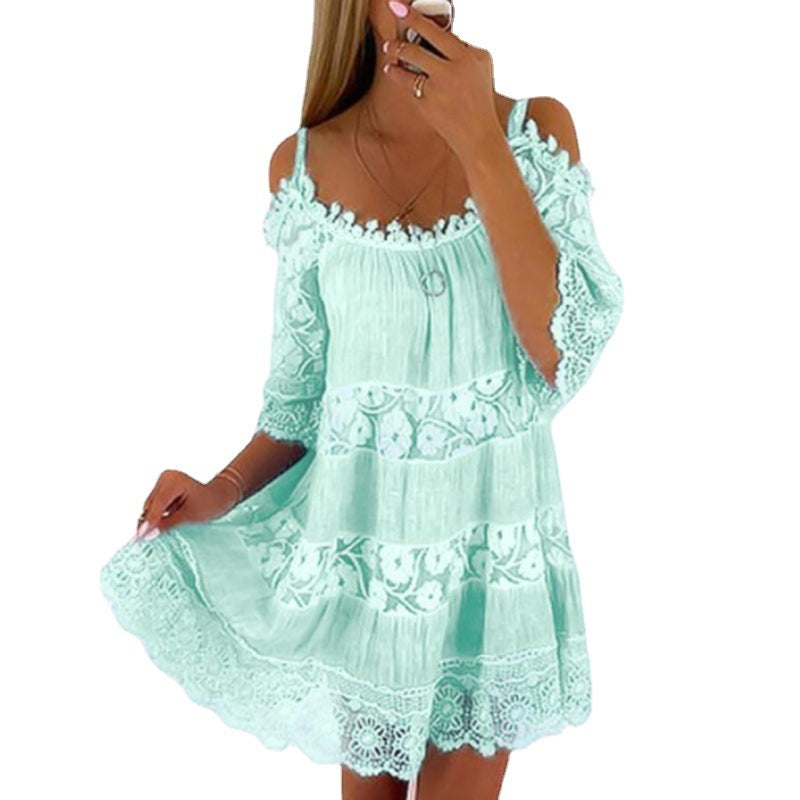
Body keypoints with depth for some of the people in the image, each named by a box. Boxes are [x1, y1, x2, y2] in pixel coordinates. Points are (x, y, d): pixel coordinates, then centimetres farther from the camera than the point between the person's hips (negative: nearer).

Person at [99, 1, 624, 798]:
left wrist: (480, 144, -22)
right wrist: (222, 493, -10)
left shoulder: (537, 130, -7)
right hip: (359, 542, 1)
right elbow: (303, 387, 5)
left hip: (493, 544, 0)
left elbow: (565, 358, -18)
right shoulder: (301, 165, -4)